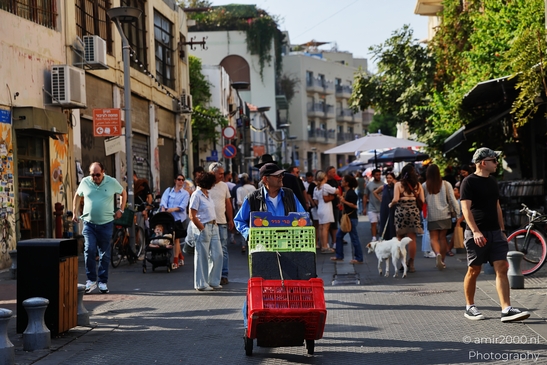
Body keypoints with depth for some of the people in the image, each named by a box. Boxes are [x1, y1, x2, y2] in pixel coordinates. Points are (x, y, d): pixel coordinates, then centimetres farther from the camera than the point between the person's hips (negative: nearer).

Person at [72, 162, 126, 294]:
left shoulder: (112, 182, -3)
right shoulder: (85, 182, 0)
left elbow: (123, 193, 13)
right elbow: (77, 196, 18)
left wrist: (121, 210, 6)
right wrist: (75, 213, 14)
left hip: (106, 224, 0)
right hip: (89, 223, 0)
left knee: (105, 254, 5)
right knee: (89, 250, -12)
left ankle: (103, 282, 15)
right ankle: (91, 280, -1)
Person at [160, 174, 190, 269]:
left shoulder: (185, 193, 4)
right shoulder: (168, 190, 10)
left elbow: (182, 206, -9)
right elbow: (164, 200, -5)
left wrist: (173, 209, -26)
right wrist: (163, 208, -26)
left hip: (179, 218, -3)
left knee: (176, 239, -4)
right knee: (176, 239, 11)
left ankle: (175, 261, 0)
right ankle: (181, 257, 28)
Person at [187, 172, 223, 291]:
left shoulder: (208, 193, 13)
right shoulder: (196, 195, -11)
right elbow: (192, 216, -14)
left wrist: (215, 225, 8)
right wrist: (203, 229, -15)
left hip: (213, 227, 8)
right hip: (202, 228, -8)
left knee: (217, 254, 8)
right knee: (202, 256, 0)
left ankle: (214, 281, 19)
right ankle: (201, 284, 9)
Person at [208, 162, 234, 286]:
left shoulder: (224, 186, 11)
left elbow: (228, 204, 16)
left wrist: (230, 220, 13)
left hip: (222, 223, 3)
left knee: (223, 250, 1)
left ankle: (224, 275, 6)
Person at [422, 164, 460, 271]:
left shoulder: (424, 186, -4)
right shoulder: (446, 184, -2)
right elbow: (452, 200, -2)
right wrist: (457, 212, 7)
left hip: (431, 216, -1)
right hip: (444, 215, 2)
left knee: (434, 238, -1)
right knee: (443, 237, 10)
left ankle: (438, 254, -29)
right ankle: (442, 260, 15)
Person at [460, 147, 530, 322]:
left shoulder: (492, 182, 15)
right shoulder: (469, 182, -8)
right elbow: (466, 208, -15)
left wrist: (502, 230, 18)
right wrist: (475, 231, -24)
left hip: (495, 232, 6)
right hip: (476, 234, -6)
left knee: (502, 268, -4)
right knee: (474, 271, 3)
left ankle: (506, 310, -8)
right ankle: (470, 307, 18)